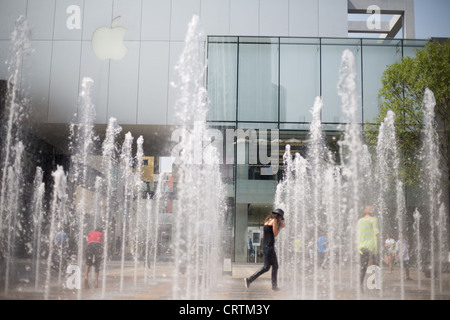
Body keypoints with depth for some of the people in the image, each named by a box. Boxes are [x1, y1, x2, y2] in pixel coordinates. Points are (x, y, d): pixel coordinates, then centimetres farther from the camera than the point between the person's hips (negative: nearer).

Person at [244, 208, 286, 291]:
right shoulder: (274, 220, -7)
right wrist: (280, 227, 4)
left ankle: (274, 286, 12)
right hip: (269, 246, -10)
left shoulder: (267, 221, 18)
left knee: (275, 266, 12)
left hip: (265, 245, 10)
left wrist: (280, 226, 21)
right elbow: (275, 234, -10)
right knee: (266, 267, -7)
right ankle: (249, 280, -7)